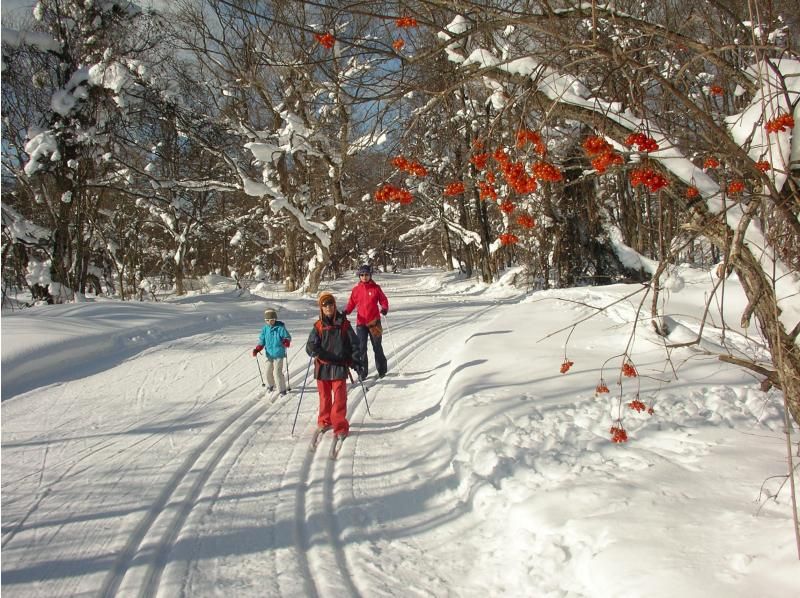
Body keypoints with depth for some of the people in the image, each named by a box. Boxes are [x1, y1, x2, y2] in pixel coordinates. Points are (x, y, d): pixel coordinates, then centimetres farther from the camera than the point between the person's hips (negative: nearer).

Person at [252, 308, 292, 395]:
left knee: (277, 372, -12)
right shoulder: (265, 328, 3)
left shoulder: (280, 327, -11)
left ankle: (282, 390, 3)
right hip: (269, 354, 5)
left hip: (278, 354, -5)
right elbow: (262, 341, 10)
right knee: (268, 371, 10)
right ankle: (271, 385, 38)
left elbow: (288, 337, -7)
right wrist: (257, 349, -3)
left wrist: (286, 342, -30)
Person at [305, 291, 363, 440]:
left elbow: (354, 344, 4)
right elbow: (311, 345, -3)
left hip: (340, 366, -2)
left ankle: (340, 425, 1)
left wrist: (356, 362, -1)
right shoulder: (318, 326, 1)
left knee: (339, 397, -6)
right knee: (324, 396, 15)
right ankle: (325, 420, 34)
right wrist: (314, 350, -26)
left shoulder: (344, 324, 0)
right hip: (322, 366, 2)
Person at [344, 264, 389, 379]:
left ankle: (382, 369, 23)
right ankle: (362, 371, 9)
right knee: (361, 348, 0)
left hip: (374, 321, -1)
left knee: (377, 347, 10)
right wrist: (346, 311, -10)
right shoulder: (356, 289, 3)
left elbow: (383, 300, 2)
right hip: (361, 322, 1)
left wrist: (384, 308, -16)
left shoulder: (376, 288, -1)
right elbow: (352, 302, 7)